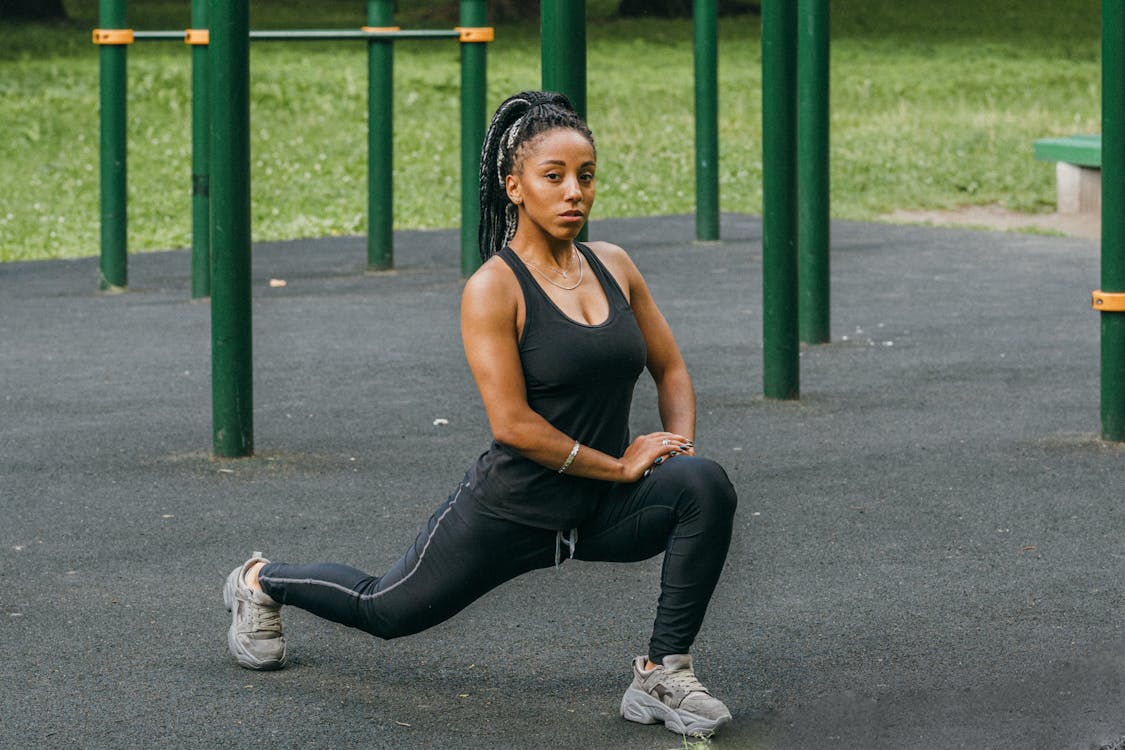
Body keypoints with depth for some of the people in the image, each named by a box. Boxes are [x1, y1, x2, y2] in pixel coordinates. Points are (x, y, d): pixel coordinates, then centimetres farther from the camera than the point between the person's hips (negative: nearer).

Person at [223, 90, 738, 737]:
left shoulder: (613, 266, 0)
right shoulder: (494, 289, -18)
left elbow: (672, 369, 11)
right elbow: (512, 424, -23)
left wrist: (680, 451, -7)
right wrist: (620, 465, -20)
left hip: (604, 511, 4)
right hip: (514, 510, -4)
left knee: (707, 487, -25)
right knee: (385, 610, 15)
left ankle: (663, 674, -16)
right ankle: (263, 581, 47)